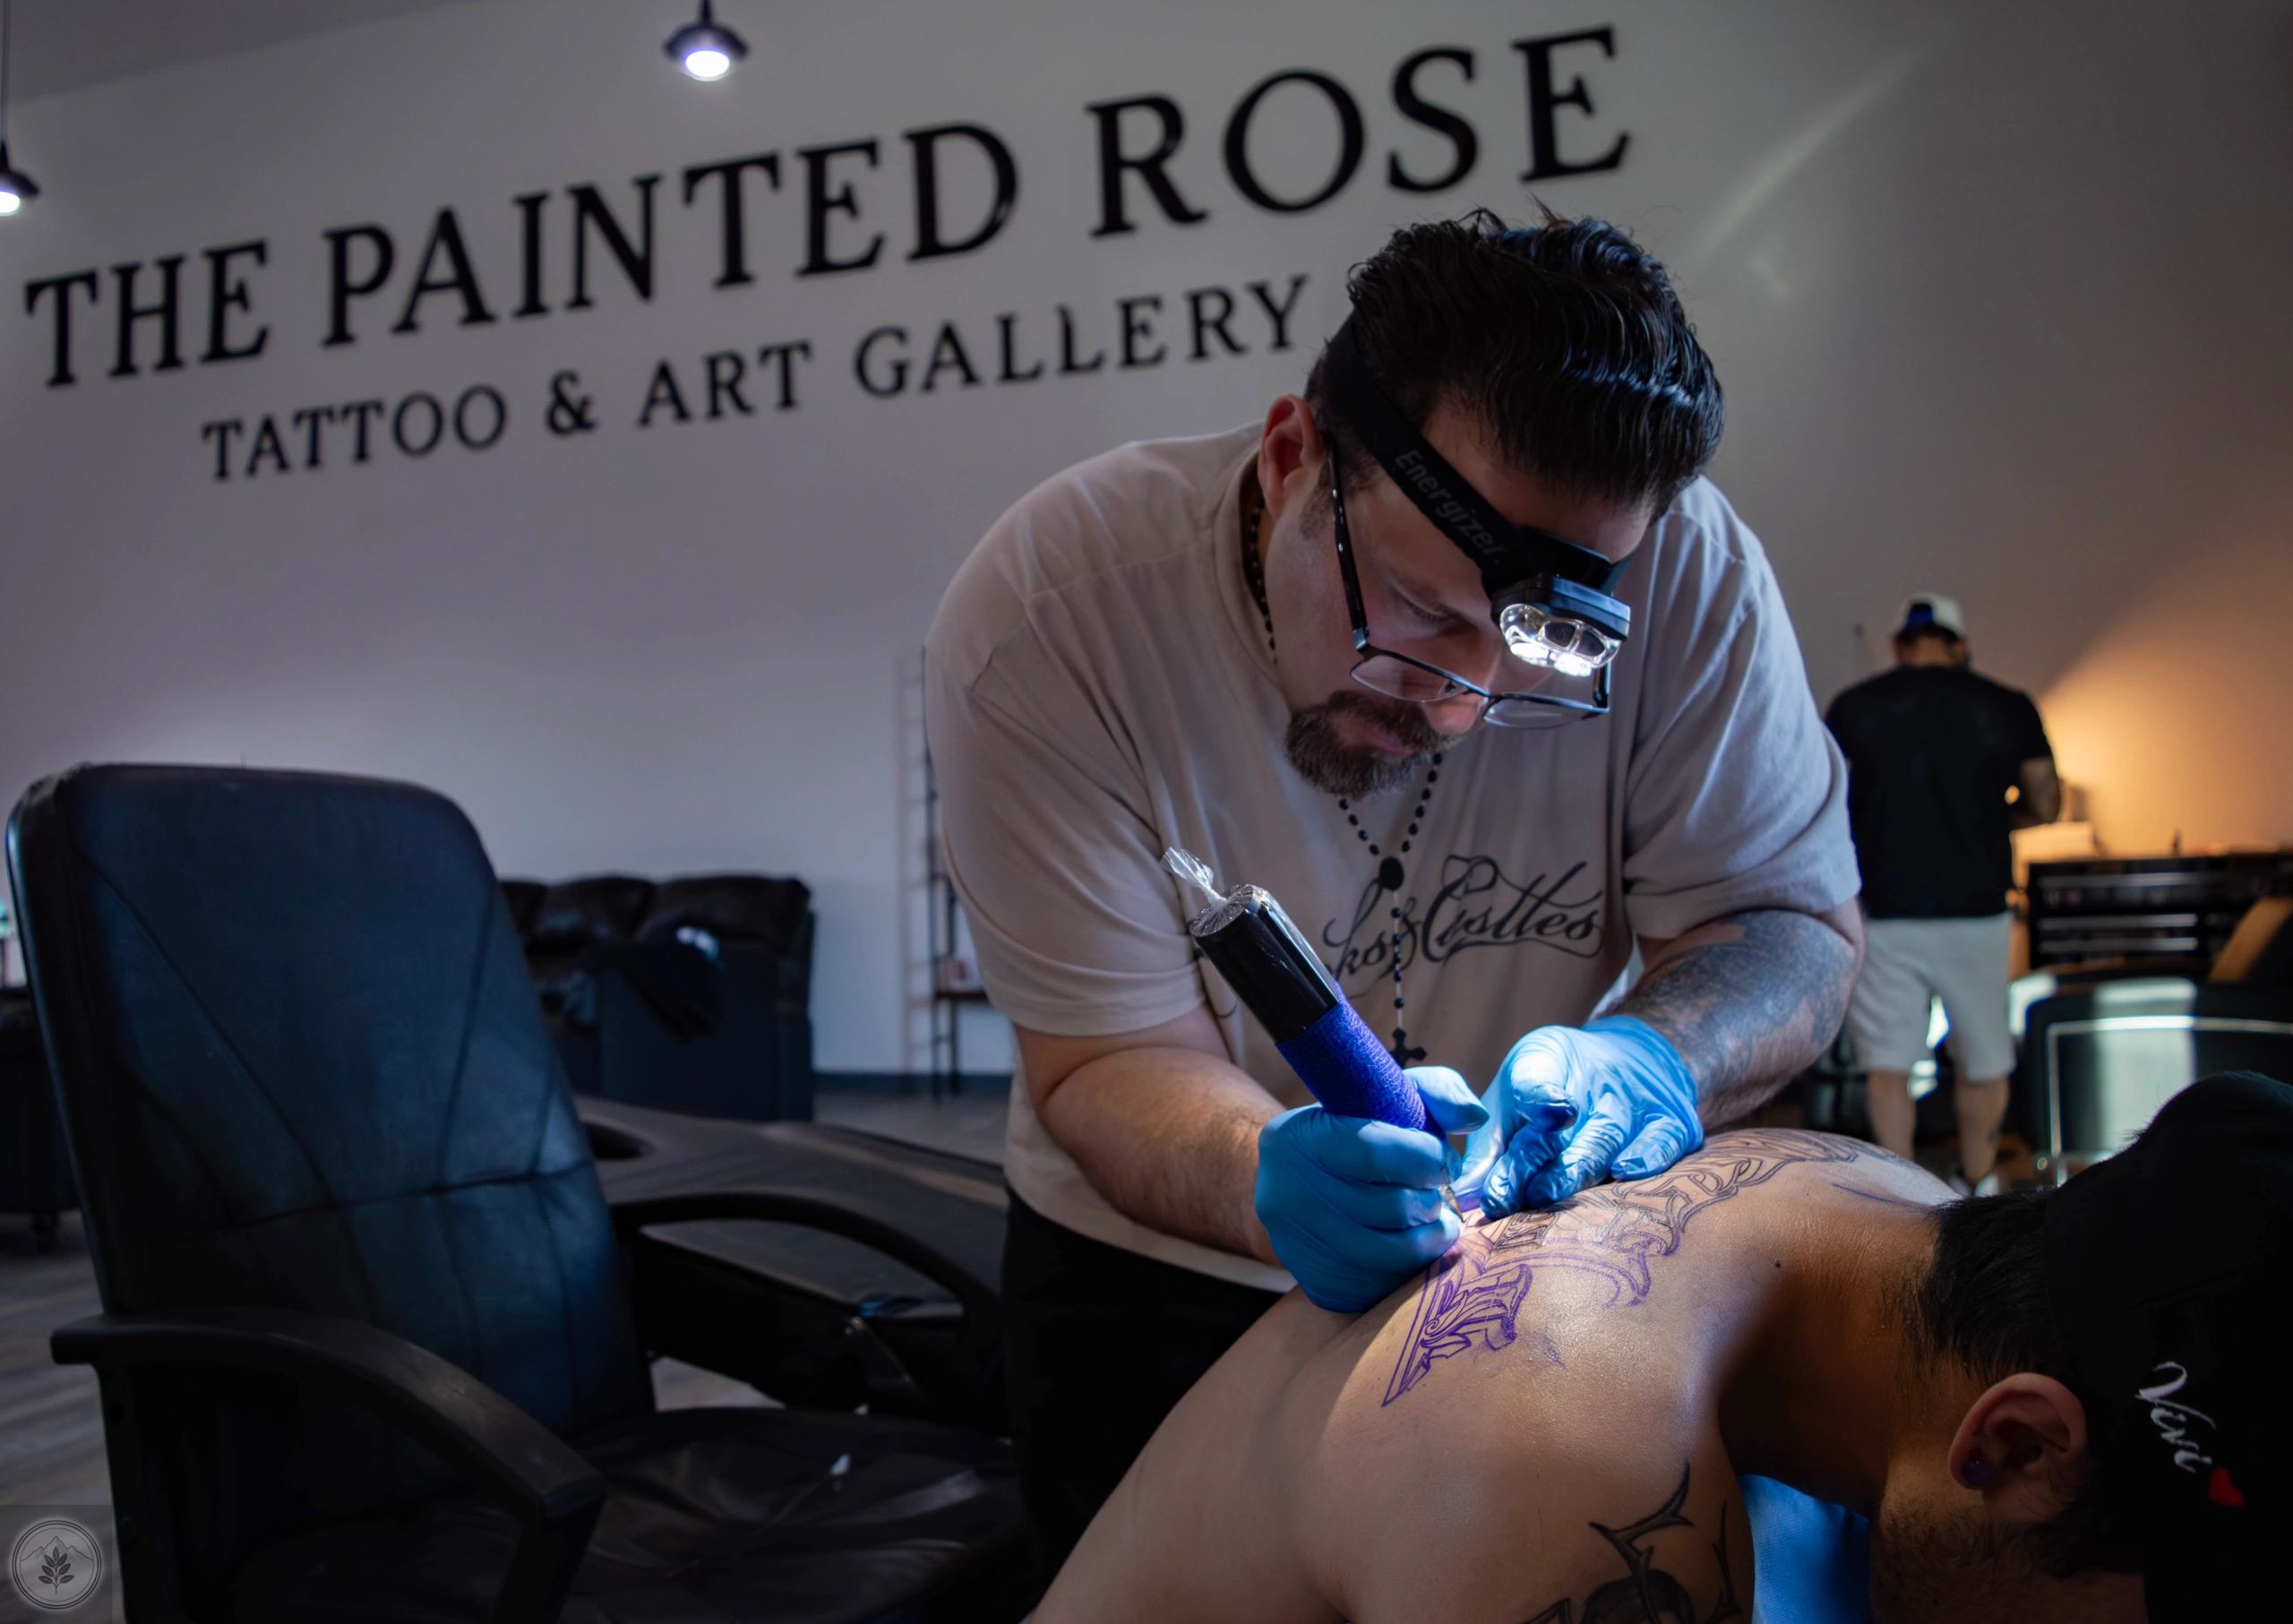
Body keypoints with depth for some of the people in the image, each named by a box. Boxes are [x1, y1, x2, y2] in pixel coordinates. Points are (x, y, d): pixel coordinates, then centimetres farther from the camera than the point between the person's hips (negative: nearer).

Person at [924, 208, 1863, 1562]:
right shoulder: (1045, 619, -27)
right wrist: (1267, 1180, -44)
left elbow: (1795, 921, -14)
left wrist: (1653, 1053, -36)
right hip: (1164, 1277, -1)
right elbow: (1109, 1058, -23)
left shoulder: (1684, 572, -23)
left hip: (1550, 1257, 2)